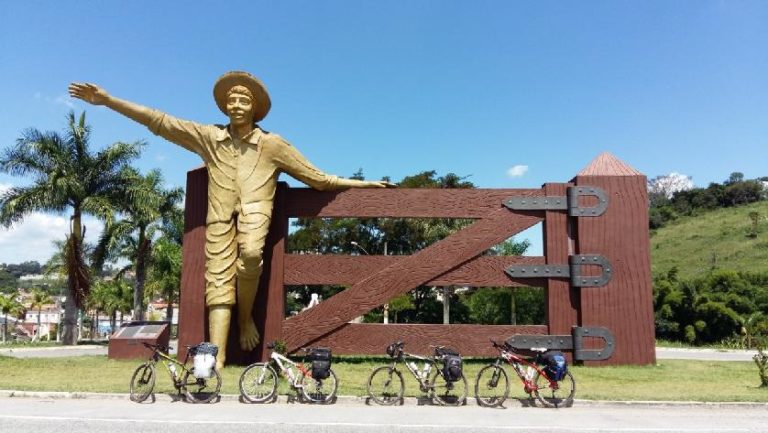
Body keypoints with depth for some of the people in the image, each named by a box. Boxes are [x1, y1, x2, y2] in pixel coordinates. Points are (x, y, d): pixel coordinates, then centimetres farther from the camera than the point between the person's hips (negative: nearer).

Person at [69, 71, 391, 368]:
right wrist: (107, 100, 3)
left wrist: (361, 183, 7)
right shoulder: (209, 137, 11)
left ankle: (246, 316, -7)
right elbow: (159, 121, 8)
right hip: (221, 215, 2)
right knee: (218, 282, -10)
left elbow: (316, 177, 9)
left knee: (250, 254, -33)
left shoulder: (272, 144, 6)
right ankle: (217, 357, -14)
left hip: (254, 209, -2)